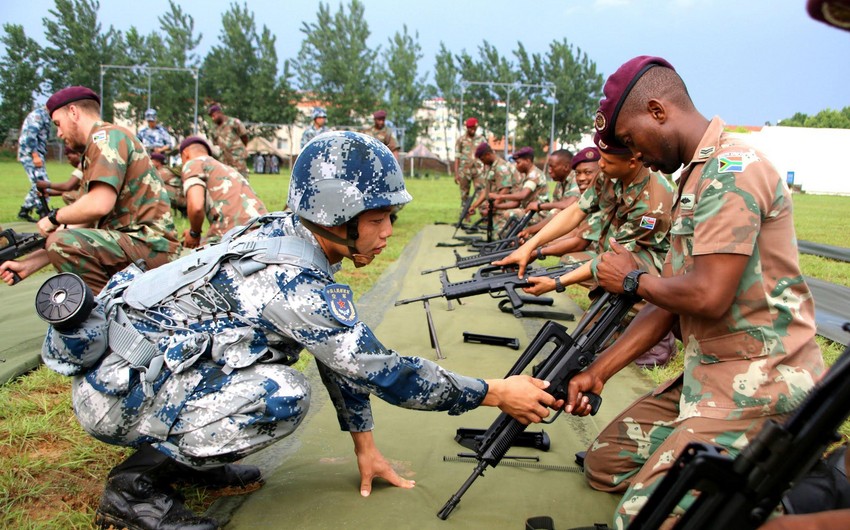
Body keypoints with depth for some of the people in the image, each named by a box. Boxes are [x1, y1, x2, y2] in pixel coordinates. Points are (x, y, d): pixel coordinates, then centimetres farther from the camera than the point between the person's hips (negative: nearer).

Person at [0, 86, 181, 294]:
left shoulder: (106, 136, -7)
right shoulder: (95, 150, 23)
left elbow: (99, 205, -23)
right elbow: (82, 227, 17)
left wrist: (54, 217, -5)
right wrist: (27, 265, 13)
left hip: (149, 246, -11)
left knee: (61, 243, -26)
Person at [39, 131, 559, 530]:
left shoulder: (287, 238, 1)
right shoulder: (289, 280, -26)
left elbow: (349, 354, 8)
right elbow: (382, 370, -22)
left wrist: (366, 447, 13)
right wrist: (497, 393, -14)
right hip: (117, 389, -9)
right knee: (284, 396, -24)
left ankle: (186, 452, 14)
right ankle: (137, 481, -8)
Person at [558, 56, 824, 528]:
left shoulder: (731, 169, -17)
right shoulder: (697, 176, 14)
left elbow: (707, 296, -27)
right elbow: (670, 302, 13)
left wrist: (632, 279, -7)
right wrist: (597, 372, 10)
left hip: (757, 385, -10)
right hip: (708, 377, 10)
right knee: (605, 462, 14)